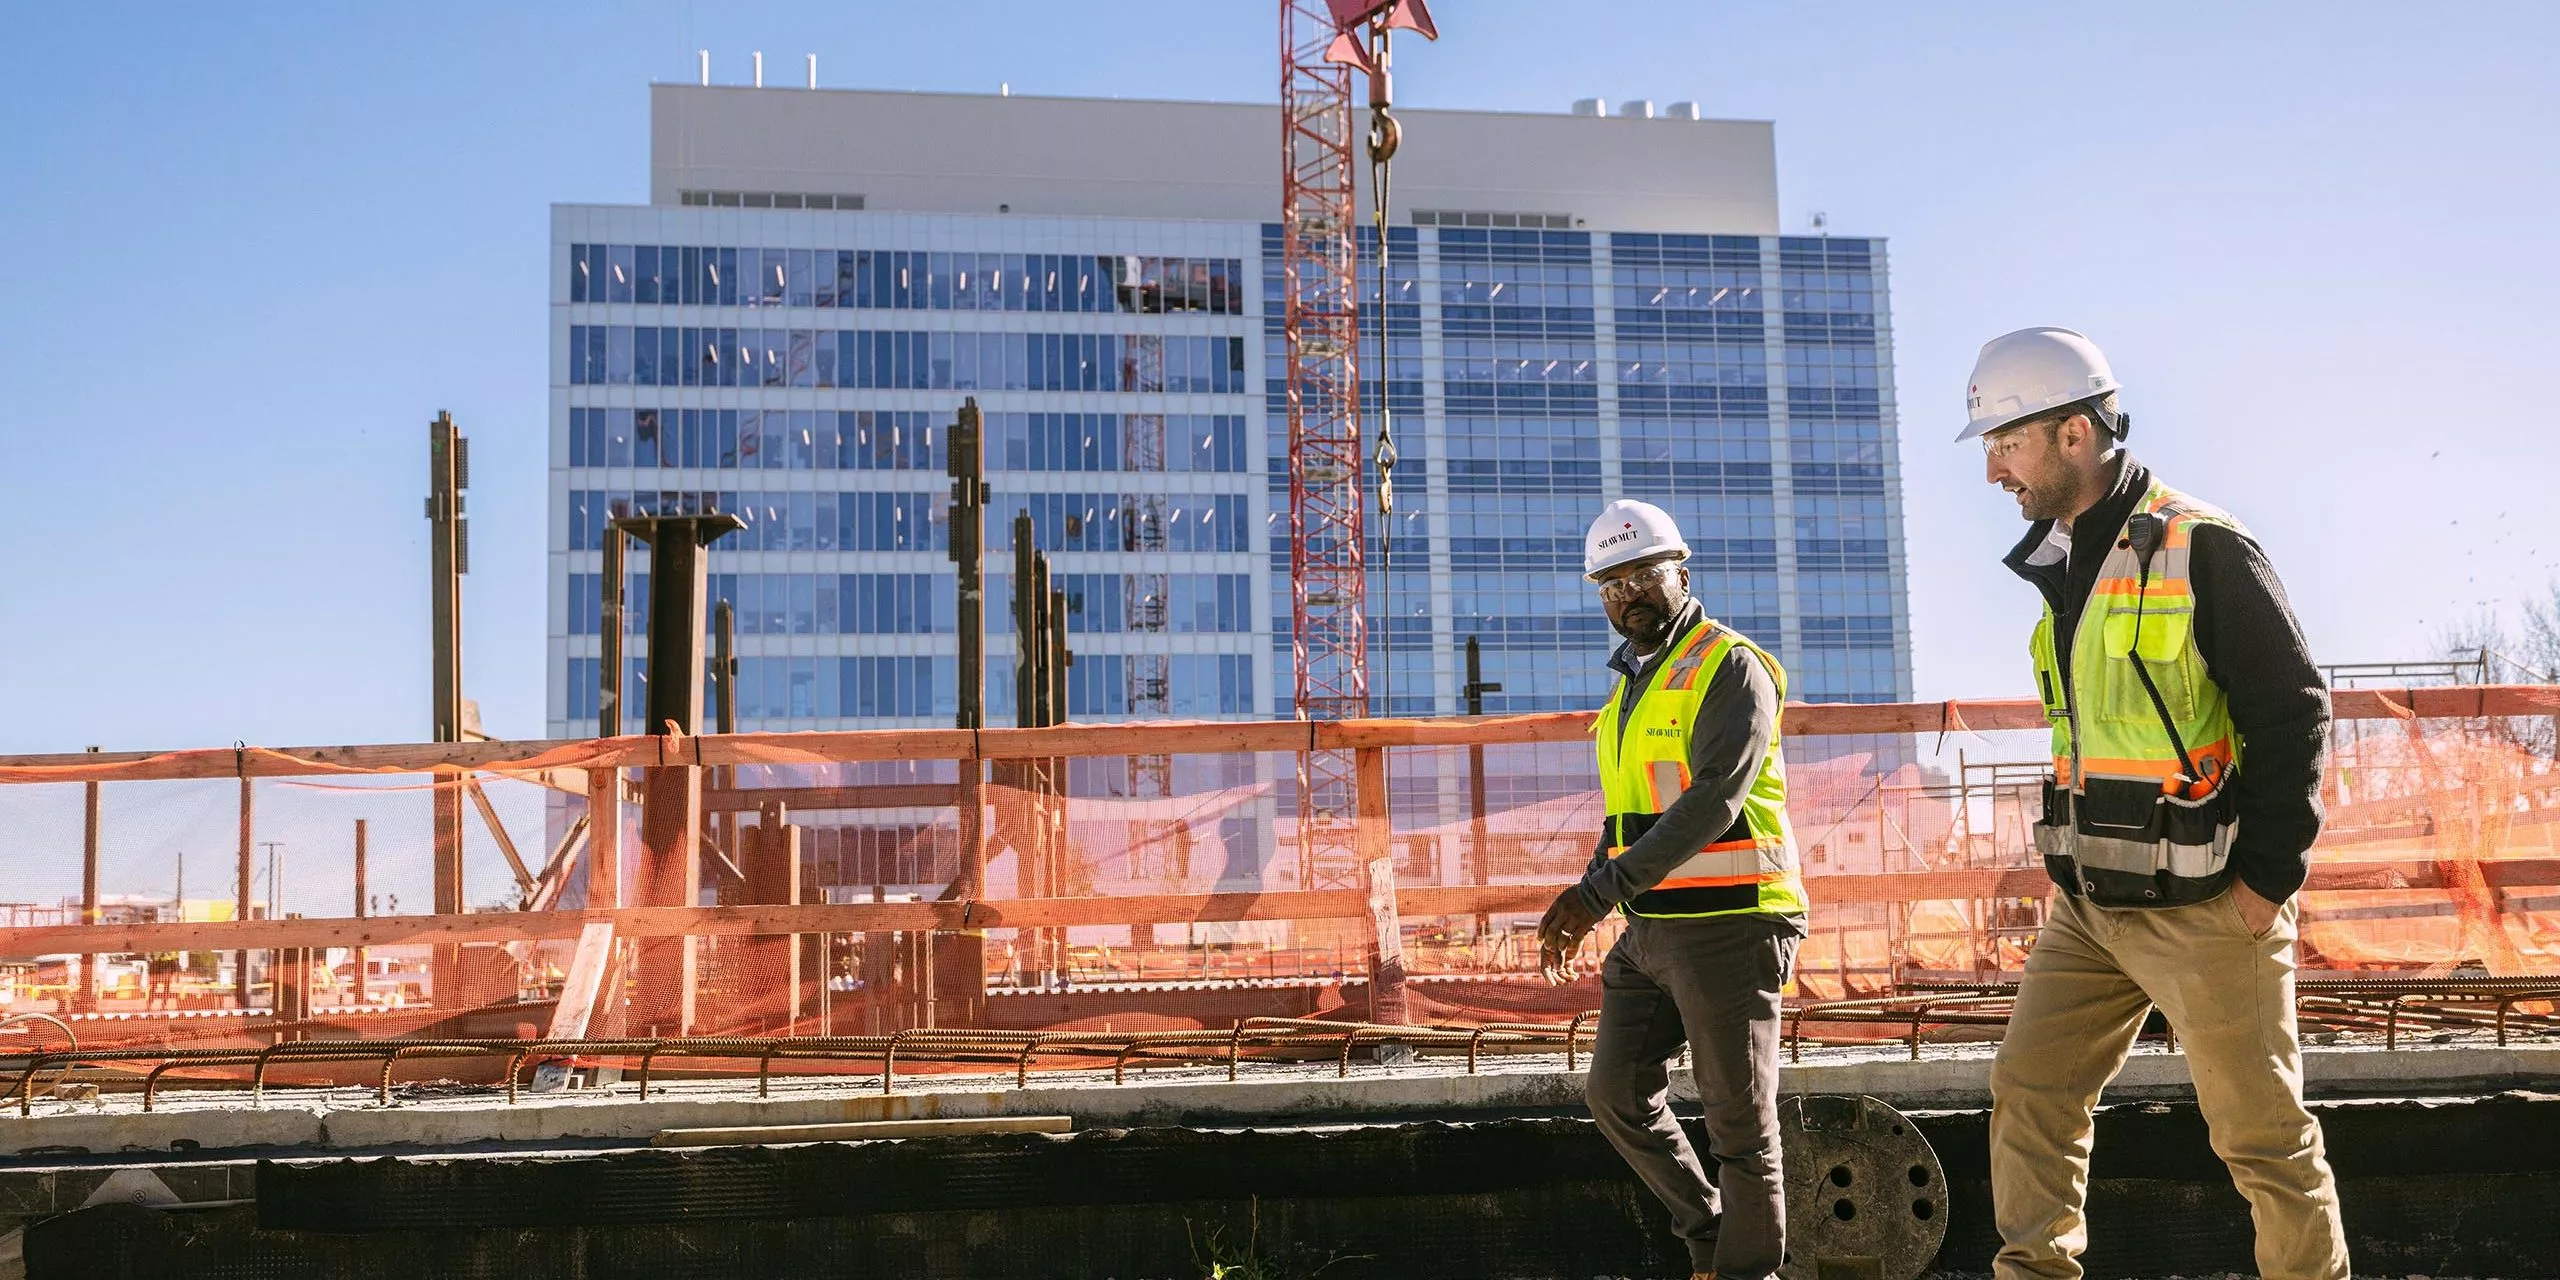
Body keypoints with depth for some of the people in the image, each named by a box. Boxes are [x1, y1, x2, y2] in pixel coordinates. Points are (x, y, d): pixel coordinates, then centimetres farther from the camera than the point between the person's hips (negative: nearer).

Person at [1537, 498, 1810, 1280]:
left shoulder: (1730, 669, -10)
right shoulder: (1633, 685, 17)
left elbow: (1714, 801, -22)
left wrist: (1600, 892, -27)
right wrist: (1581, 906, 11)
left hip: (1728, 927, -8)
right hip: (1651, 930, 8)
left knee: (1738, 1119, 1)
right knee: (1617, 1092, 8)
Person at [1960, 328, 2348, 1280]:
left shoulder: (2202, 549, -14)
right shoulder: (2067, 568, 11)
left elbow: (2294, 715, -13)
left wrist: (2269, 876, -15)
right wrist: (2077, 859, 14)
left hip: (2206, 912, -8)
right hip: (2090, 907, 8)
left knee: (2263, 1136, 3)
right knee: (2030, 1093, 6)